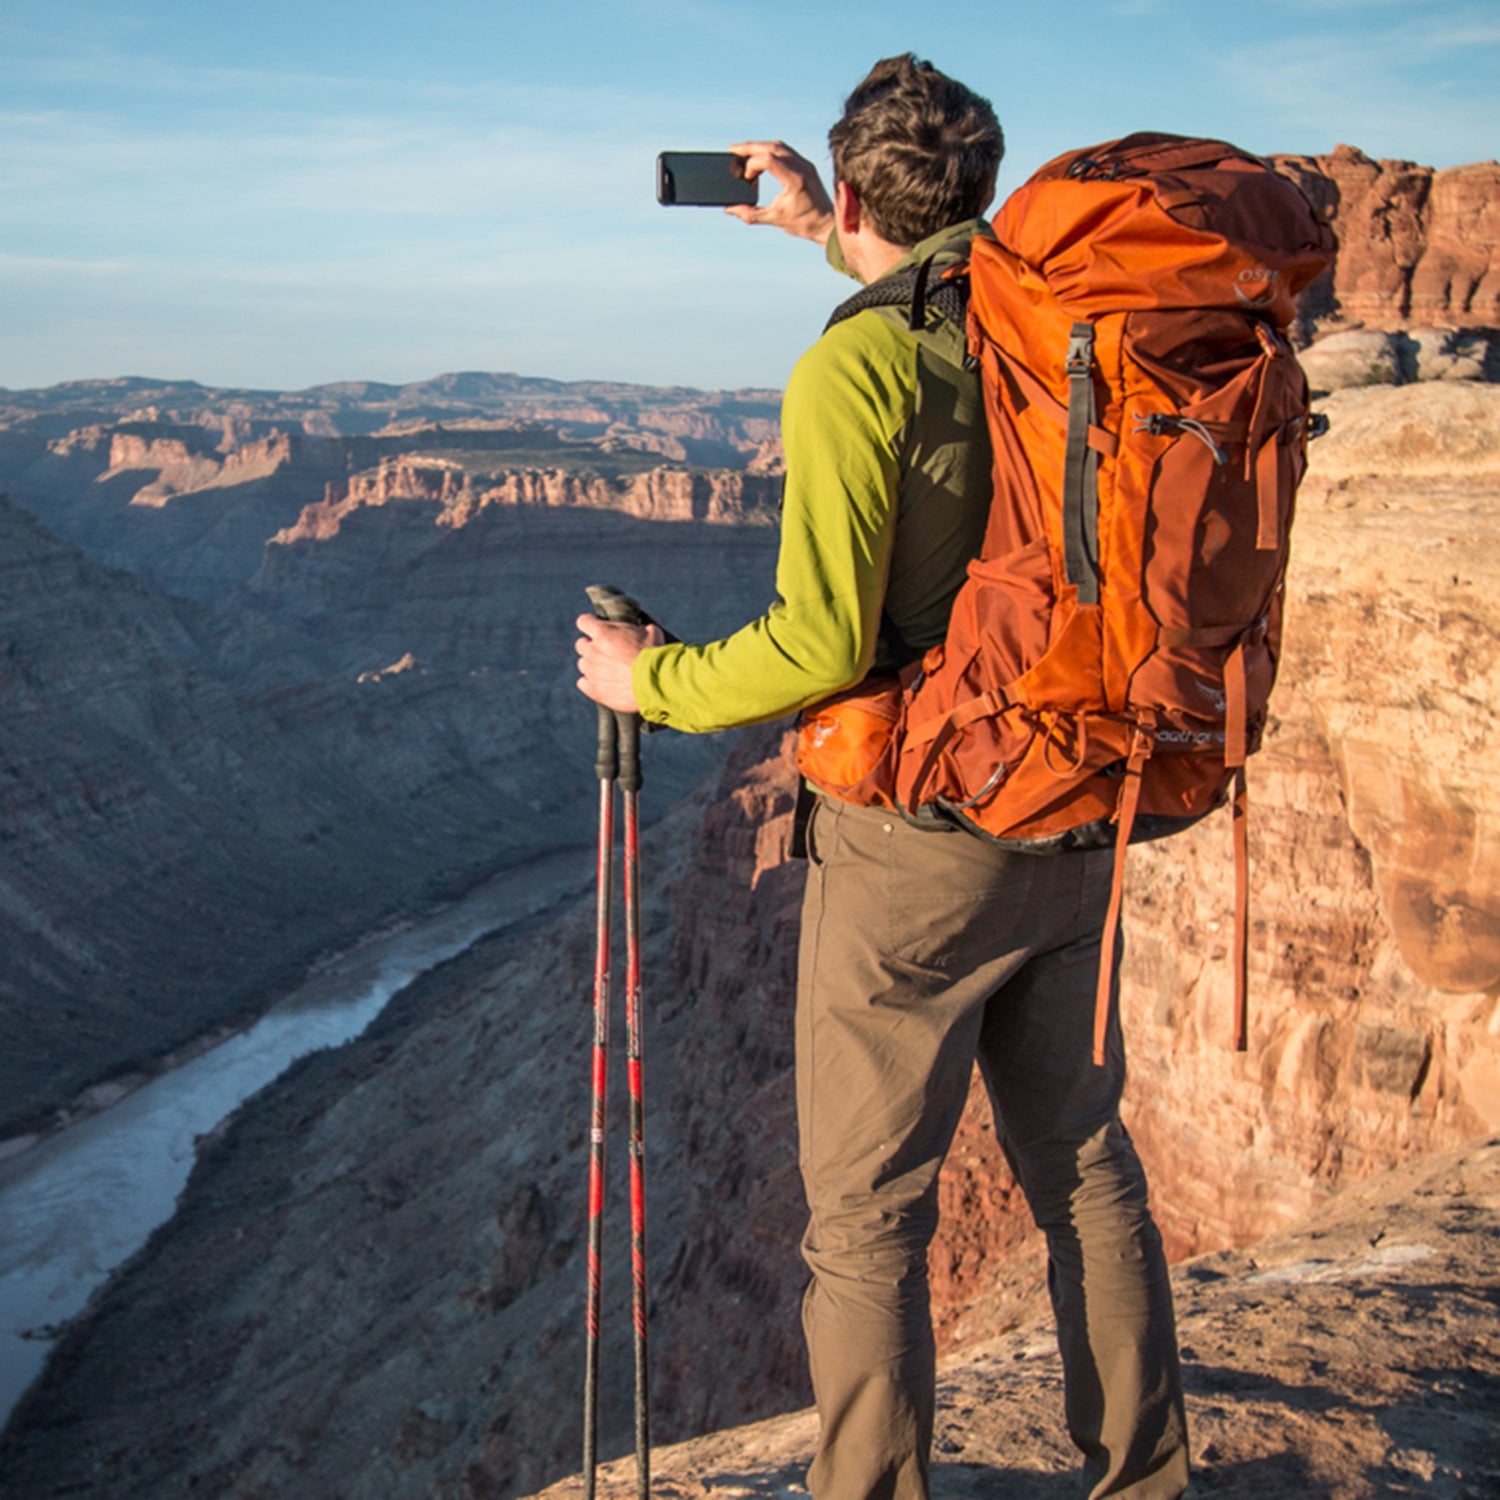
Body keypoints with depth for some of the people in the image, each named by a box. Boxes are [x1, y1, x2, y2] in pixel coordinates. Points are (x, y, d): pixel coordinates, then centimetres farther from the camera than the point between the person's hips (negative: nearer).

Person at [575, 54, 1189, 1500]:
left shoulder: (850, 370, -16)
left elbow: (823, 645, -21)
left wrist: (652, 681, -5)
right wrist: (825, 236, 36)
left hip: (913, 844, -7)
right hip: (1069, 829, 7)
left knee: (865, 1218, 7)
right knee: (1084, 1166, 20)